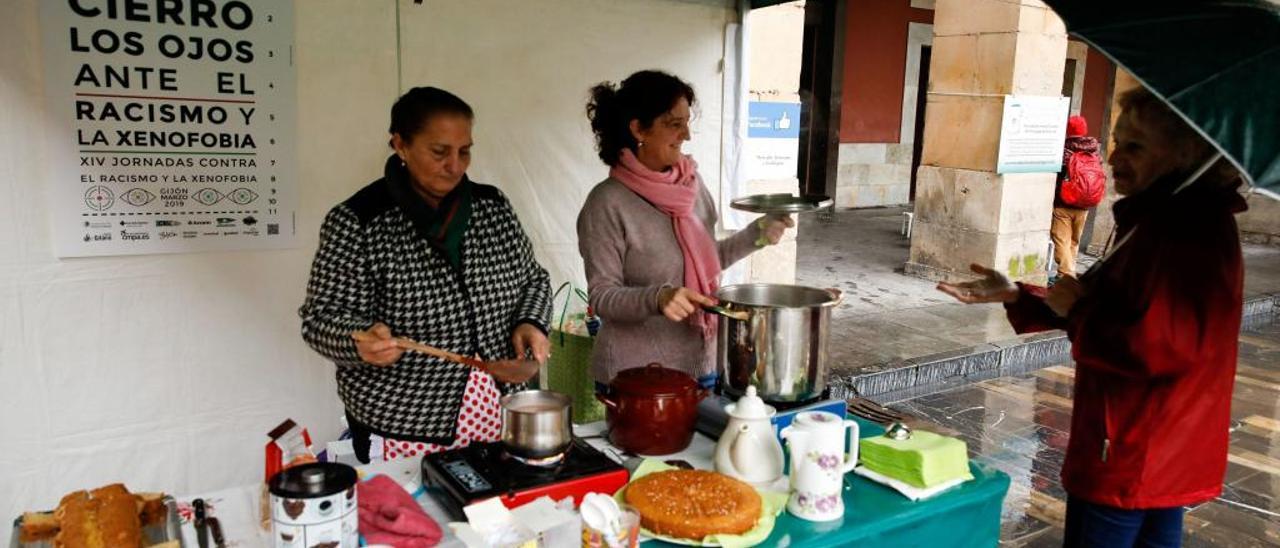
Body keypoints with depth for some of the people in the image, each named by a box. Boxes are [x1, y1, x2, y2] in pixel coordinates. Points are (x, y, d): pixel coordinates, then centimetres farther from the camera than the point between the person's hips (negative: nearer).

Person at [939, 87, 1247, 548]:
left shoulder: (1190, 232, -23)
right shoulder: (1160, 220, 11)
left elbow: (1162, 346, -32)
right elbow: (1106, 307, 16)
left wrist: (1077, 311, -18)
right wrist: (1015, 296, 5)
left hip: (1136, 455, -10)